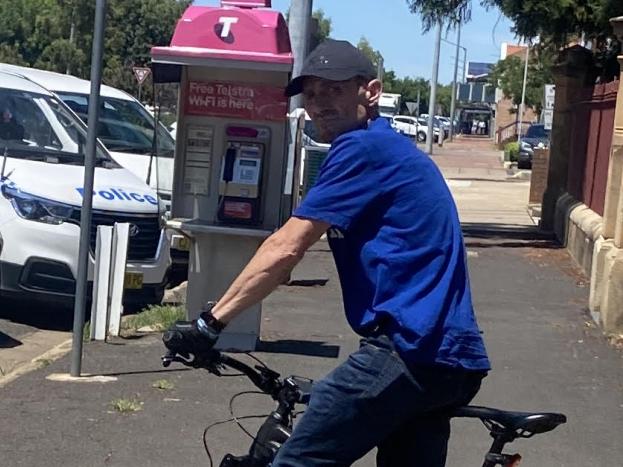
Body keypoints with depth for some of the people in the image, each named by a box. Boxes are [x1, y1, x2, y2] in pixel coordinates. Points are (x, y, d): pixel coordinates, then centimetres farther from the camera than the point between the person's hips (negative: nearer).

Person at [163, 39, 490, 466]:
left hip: (411, 348, -10)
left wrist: (210, 321, -7)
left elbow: (285, 249, -12)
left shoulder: (363, 148, -8)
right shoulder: (393, 151, 23)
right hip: (449, 358, 10)